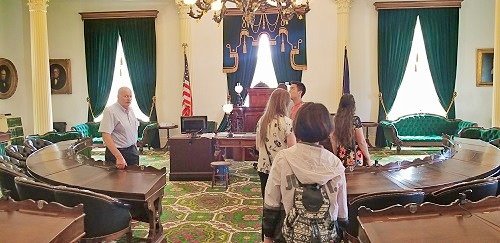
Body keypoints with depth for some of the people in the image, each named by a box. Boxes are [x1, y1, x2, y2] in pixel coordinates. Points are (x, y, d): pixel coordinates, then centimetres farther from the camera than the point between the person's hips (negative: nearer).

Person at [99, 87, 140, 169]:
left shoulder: (130, 110, 8)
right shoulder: (110, 111, -16)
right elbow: (106, 136, -24)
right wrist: (119, 157, -31)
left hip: (133, 151, 7)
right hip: (117, 152, -7)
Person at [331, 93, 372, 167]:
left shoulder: (335, 120, -2)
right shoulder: (355, 120, -15)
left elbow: (333, 141, 6)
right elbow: (361, 142, -12)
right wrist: (368, 159, -2)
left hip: (341, 158, 5)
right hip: (355, 158, -5)